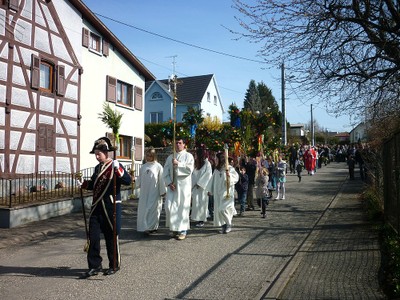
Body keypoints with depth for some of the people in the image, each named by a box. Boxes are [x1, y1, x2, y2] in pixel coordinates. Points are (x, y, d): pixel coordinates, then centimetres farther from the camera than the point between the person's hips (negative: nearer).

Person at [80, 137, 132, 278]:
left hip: (111, 207, -6)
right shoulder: (97, 168, 12)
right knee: (93, 236, 3)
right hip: (97, 207, 6)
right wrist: (84, 184, 6)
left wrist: (118, 169, -35)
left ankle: (114, 265, 22)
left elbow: (128, 181, -22)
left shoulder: (115, 166, -7)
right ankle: (95, 266, 14)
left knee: (111, 237, 6)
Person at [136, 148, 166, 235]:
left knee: (153, 209, -2)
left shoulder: (158, 166, -3)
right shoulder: (143, 167, 11)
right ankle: (144, 226, 17)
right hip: (144, 192, 5)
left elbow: (161, 180, -4)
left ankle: (152, 227, 7)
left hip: (154, 192, -5)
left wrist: (162, 191, -5)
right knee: (143, 208, 6)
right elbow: (139, 178, 19)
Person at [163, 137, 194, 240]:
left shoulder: (188, 156, 3)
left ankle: (183, 231, 8)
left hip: (184, 186, -3)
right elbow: (166, 172, 8)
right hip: (172, 186, 3)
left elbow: (189, 169, -11)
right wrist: (169, 183, -6)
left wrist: (178, 164, -14)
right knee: (170, 207, -3)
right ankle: (174, 229, 13)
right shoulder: (170, 157, 13)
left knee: (183, 207, -2)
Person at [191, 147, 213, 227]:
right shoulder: (195, 163, 12)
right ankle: (197, 219, 11)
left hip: (203, 186, -5)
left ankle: (202, 220, 0)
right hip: (195, 186, 5)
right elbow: (193, 174, 11)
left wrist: (199, 183, -13)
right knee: (195, 202, 3)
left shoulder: (207, 164, -4)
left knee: (201, 202, -4)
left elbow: (207, 175, -10)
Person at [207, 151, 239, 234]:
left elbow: (236, 177, -13)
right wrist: (210, 190, 19)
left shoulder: (229, 168, -7)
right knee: (218, 210, 5)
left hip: (226, 192, -7)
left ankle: (229, 224, 5)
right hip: (218, 193, 7)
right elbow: (213, 180, 18)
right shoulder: (217, 169, 12)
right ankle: (224, 225, 18)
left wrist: (229, 175, -30)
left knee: (223, 209, -15)